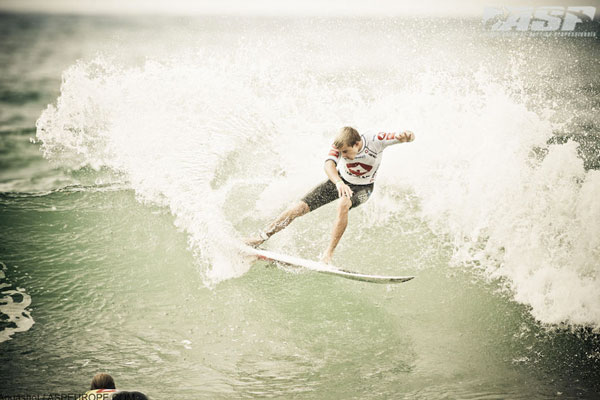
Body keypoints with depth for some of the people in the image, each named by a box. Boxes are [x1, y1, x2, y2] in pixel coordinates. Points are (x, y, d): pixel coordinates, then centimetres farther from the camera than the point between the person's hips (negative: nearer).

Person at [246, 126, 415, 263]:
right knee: (300, 207, -9)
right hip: (340, 181, 2)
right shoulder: (340, 145, -28)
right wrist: (338, 183, -65)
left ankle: (329, 253, -29)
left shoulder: (376, 141, -33)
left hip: (362, 188, -2)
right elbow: (329, 165, -45)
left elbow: (408, 137, -36)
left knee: (343, 204, -38)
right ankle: (261, 237, 6)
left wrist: (405, 136, -62)